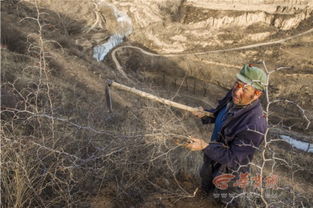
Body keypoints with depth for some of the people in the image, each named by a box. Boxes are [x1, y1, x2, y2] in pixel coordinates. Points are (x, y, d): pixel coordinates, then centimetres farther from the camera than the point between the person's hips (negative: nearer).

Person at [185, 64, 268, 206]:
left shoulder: (255, 125, -41)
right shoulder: (234, 96, -18)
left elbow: (233, 158, -31)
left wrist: (205, 147, -36)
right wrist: (205, 114, -12)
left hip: (228, 169, -6)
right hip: (213, 156, 7)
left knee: (224, 199, 28)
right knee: (206, 188, 36)